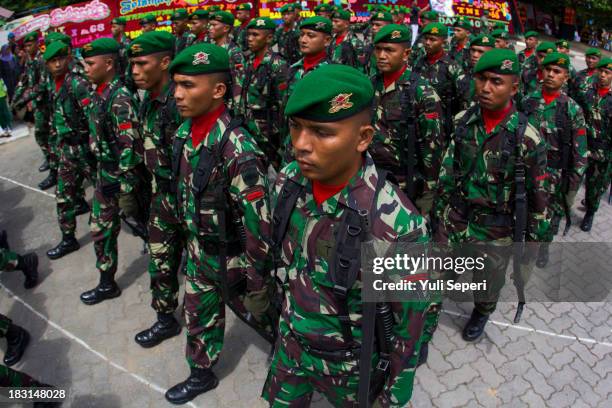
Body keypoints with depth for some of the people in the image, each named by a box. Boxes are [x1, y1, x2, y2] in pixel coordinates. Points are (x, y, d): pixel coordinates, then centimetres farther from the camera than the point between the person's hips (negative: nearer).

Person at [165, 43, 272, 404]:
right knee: (200, 313, 22)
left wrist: (259, 283, -19)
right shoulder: (186, 131, -5)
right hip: (196, 246, 7)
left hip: (227, 253, -7)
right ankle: (202, 373, 46)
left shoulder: (237, 148, -30)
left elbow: (259, 223, -26)